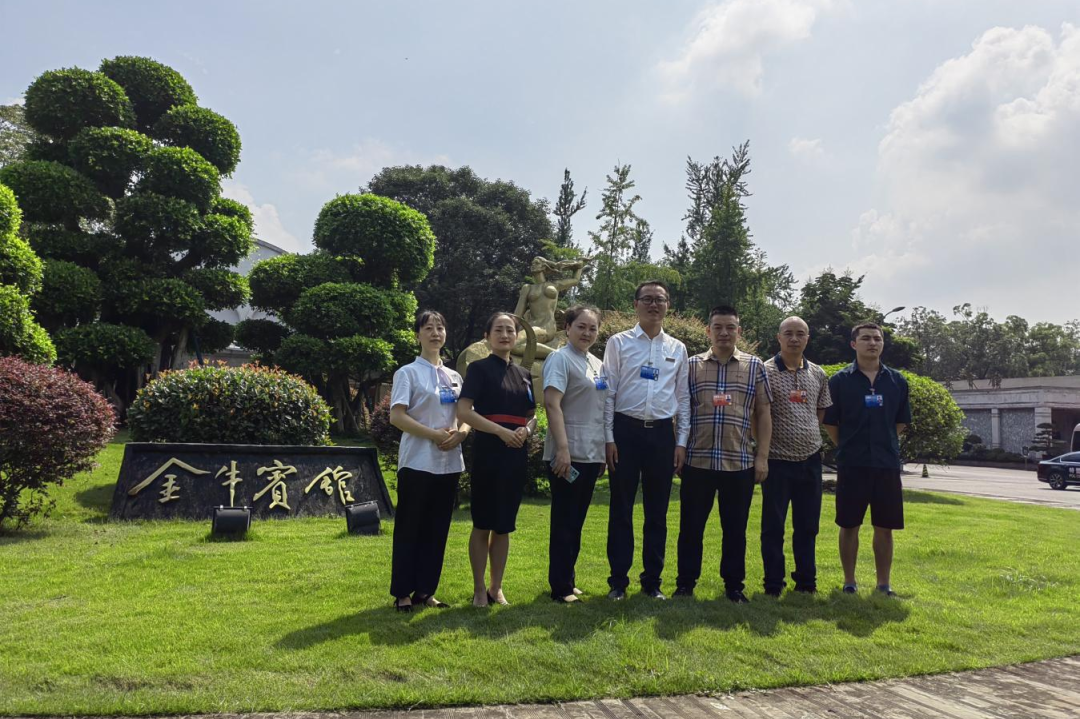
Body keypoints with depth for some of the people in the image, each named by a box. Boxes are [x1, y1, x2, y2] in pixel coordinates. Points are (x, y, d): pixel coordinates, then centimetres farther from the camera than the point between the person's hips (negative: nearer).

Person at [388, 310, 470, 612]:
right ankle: (403, 592, 9)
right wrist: (436, 435, -18)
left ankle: (426, 590, 18)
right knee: (410, 529, 0)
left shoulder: (454, 377, 14)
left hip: (449, 463, 5)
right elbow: (397, 417, -12)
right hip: (418, 462, -5)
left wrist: (460, 433, -7)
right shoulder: (408, 373, -2)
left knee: (437, 530, 9)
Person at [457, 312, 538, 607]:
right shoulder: (479, 368, -3)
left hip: (516, 455, 5)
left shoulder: (524, 374, 14)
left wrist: (527, 430, -6)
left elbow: (532, 415, 18)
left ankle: (497, 587, 19)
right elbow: (463, 411, -13)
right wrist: (502, 431, -20)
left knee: (504, 526, 10)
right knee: (483, 524, 1)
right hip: (488, 452, -5)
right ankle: (479, 588, 13)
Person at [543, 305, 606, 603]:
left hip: (591, 455, 8)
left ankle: (568, 581, 24)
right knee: (564, 523, 0)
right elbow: (552, 403, -17)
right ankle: (560, 588, 8)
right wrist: (563, 449, -24)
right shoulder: (560, 359, -8)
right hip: (569, 455, -8)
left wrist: (603, 452, 17)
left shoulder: (597, 364, 15)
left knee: (576, 522, 14)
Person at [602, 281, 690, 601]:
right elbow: (608, 392, -1)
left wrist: (681, 441, 5)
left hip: (663, 433, 3)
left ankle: (652, 581, 20)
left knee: (657, 511, 9)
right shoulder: (618, 343, 2)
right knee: (621, 508, 4)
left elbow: (683, 397, 11)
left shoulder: (677, 349, 10)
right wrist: (609, 437, -7)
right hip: (626, 430, -2)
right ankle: (618, 581, 14)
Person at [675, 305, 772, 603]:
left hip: (740, 462, 0)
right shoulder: (691, 365, 6)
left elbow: (763, 414, 7)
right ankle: (686, 582, 19)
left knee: (735, 527, 9)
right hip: (697, 461, 0)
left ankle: (734, 584, 23)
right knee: (691, 525, 7)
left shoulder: (755, 367, 6)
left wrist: (762, 457, 1)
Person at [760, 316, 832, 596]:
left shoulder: (818, 375, 8)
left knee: (808, 525, 12)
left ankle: (806, 581, 25)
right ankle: (773, 584, 14)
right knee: (773, 525, 4)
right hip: (778, 459, -4)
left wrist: (808, 437, 10)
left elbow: (821, 413, 19)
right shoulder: (766, 371, -7)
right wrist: (764, 448, -8)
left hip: (810, 458, 4)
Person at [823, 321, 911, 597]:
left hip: (887, 465, 2)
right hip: (851, 465, -2)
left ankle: (884, 583, 19)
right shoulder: (840, 380, -1)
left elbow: (902, 422, 15)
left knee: (884, 526, 7)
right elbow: (830, 422, 3)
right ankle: (849, 581, 16)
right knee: (849, 525, 4)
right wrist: (848, 448, 4)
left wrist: (884, 444, 8)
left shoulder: (897, 381, 6)